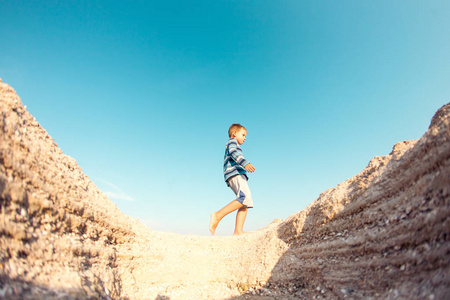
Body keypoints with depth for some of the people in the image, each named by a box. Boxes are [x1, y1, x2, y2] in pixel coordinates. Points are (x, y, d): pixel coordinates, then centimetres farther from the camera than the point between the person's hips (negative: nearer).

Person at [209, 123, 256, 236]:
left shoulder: (234, 146, 38)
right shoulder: (232, 141, 10)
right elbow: (233, 152, -12)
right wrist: (245, 163, -28)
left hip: (238, 175, 10)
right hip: (235, 173, -10)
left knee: (245, 204, -4)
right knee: (245, 197, -27)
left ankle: (238, 231, -14)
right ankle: (218, 215, -28)